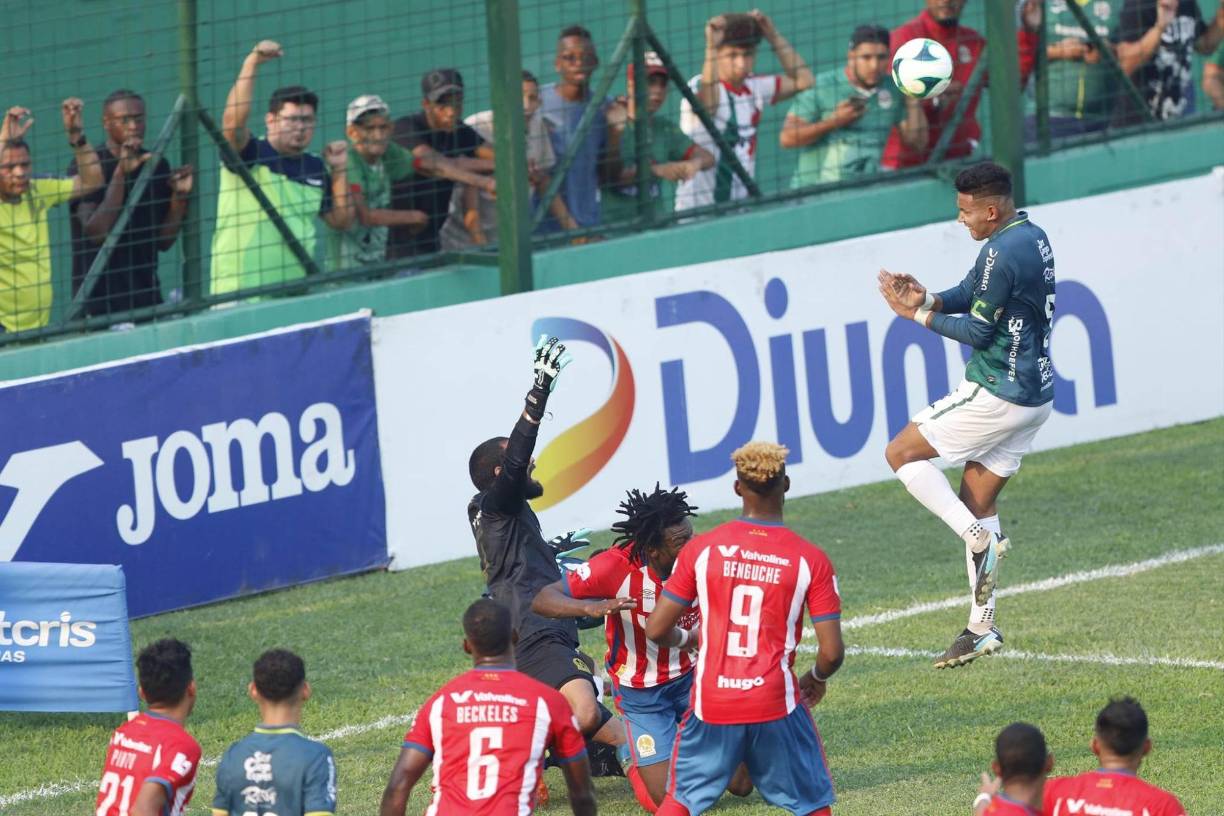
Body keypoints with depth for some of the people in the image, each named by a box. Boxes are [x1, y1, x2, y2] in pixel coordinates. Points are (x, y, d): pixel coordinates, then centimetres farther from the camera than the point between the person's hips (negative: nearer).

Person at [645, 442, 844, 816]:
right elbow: (832, 652, -7)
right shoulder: (811, 559, -6)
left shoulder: (701, 549, -3)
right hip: (776, 706, -1)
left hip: (712, 703, 1)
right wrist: (817, 679, 16)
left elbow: (656, 630, -1)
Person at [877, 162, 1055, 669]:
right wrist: (929, 299, -3)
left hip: (997, 395, -10)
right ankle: (982, 628, 14)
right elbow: (971, 292, 15)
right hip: (1034, 394, 10)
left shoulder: (1002, 253, -20)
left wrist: (920, 316, -6)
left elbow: (979, 331, -16)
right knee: (977, 498, 14)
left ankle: (980, 538, -7)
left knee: (901, 453, 3)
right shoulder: (1033, 236, 11)